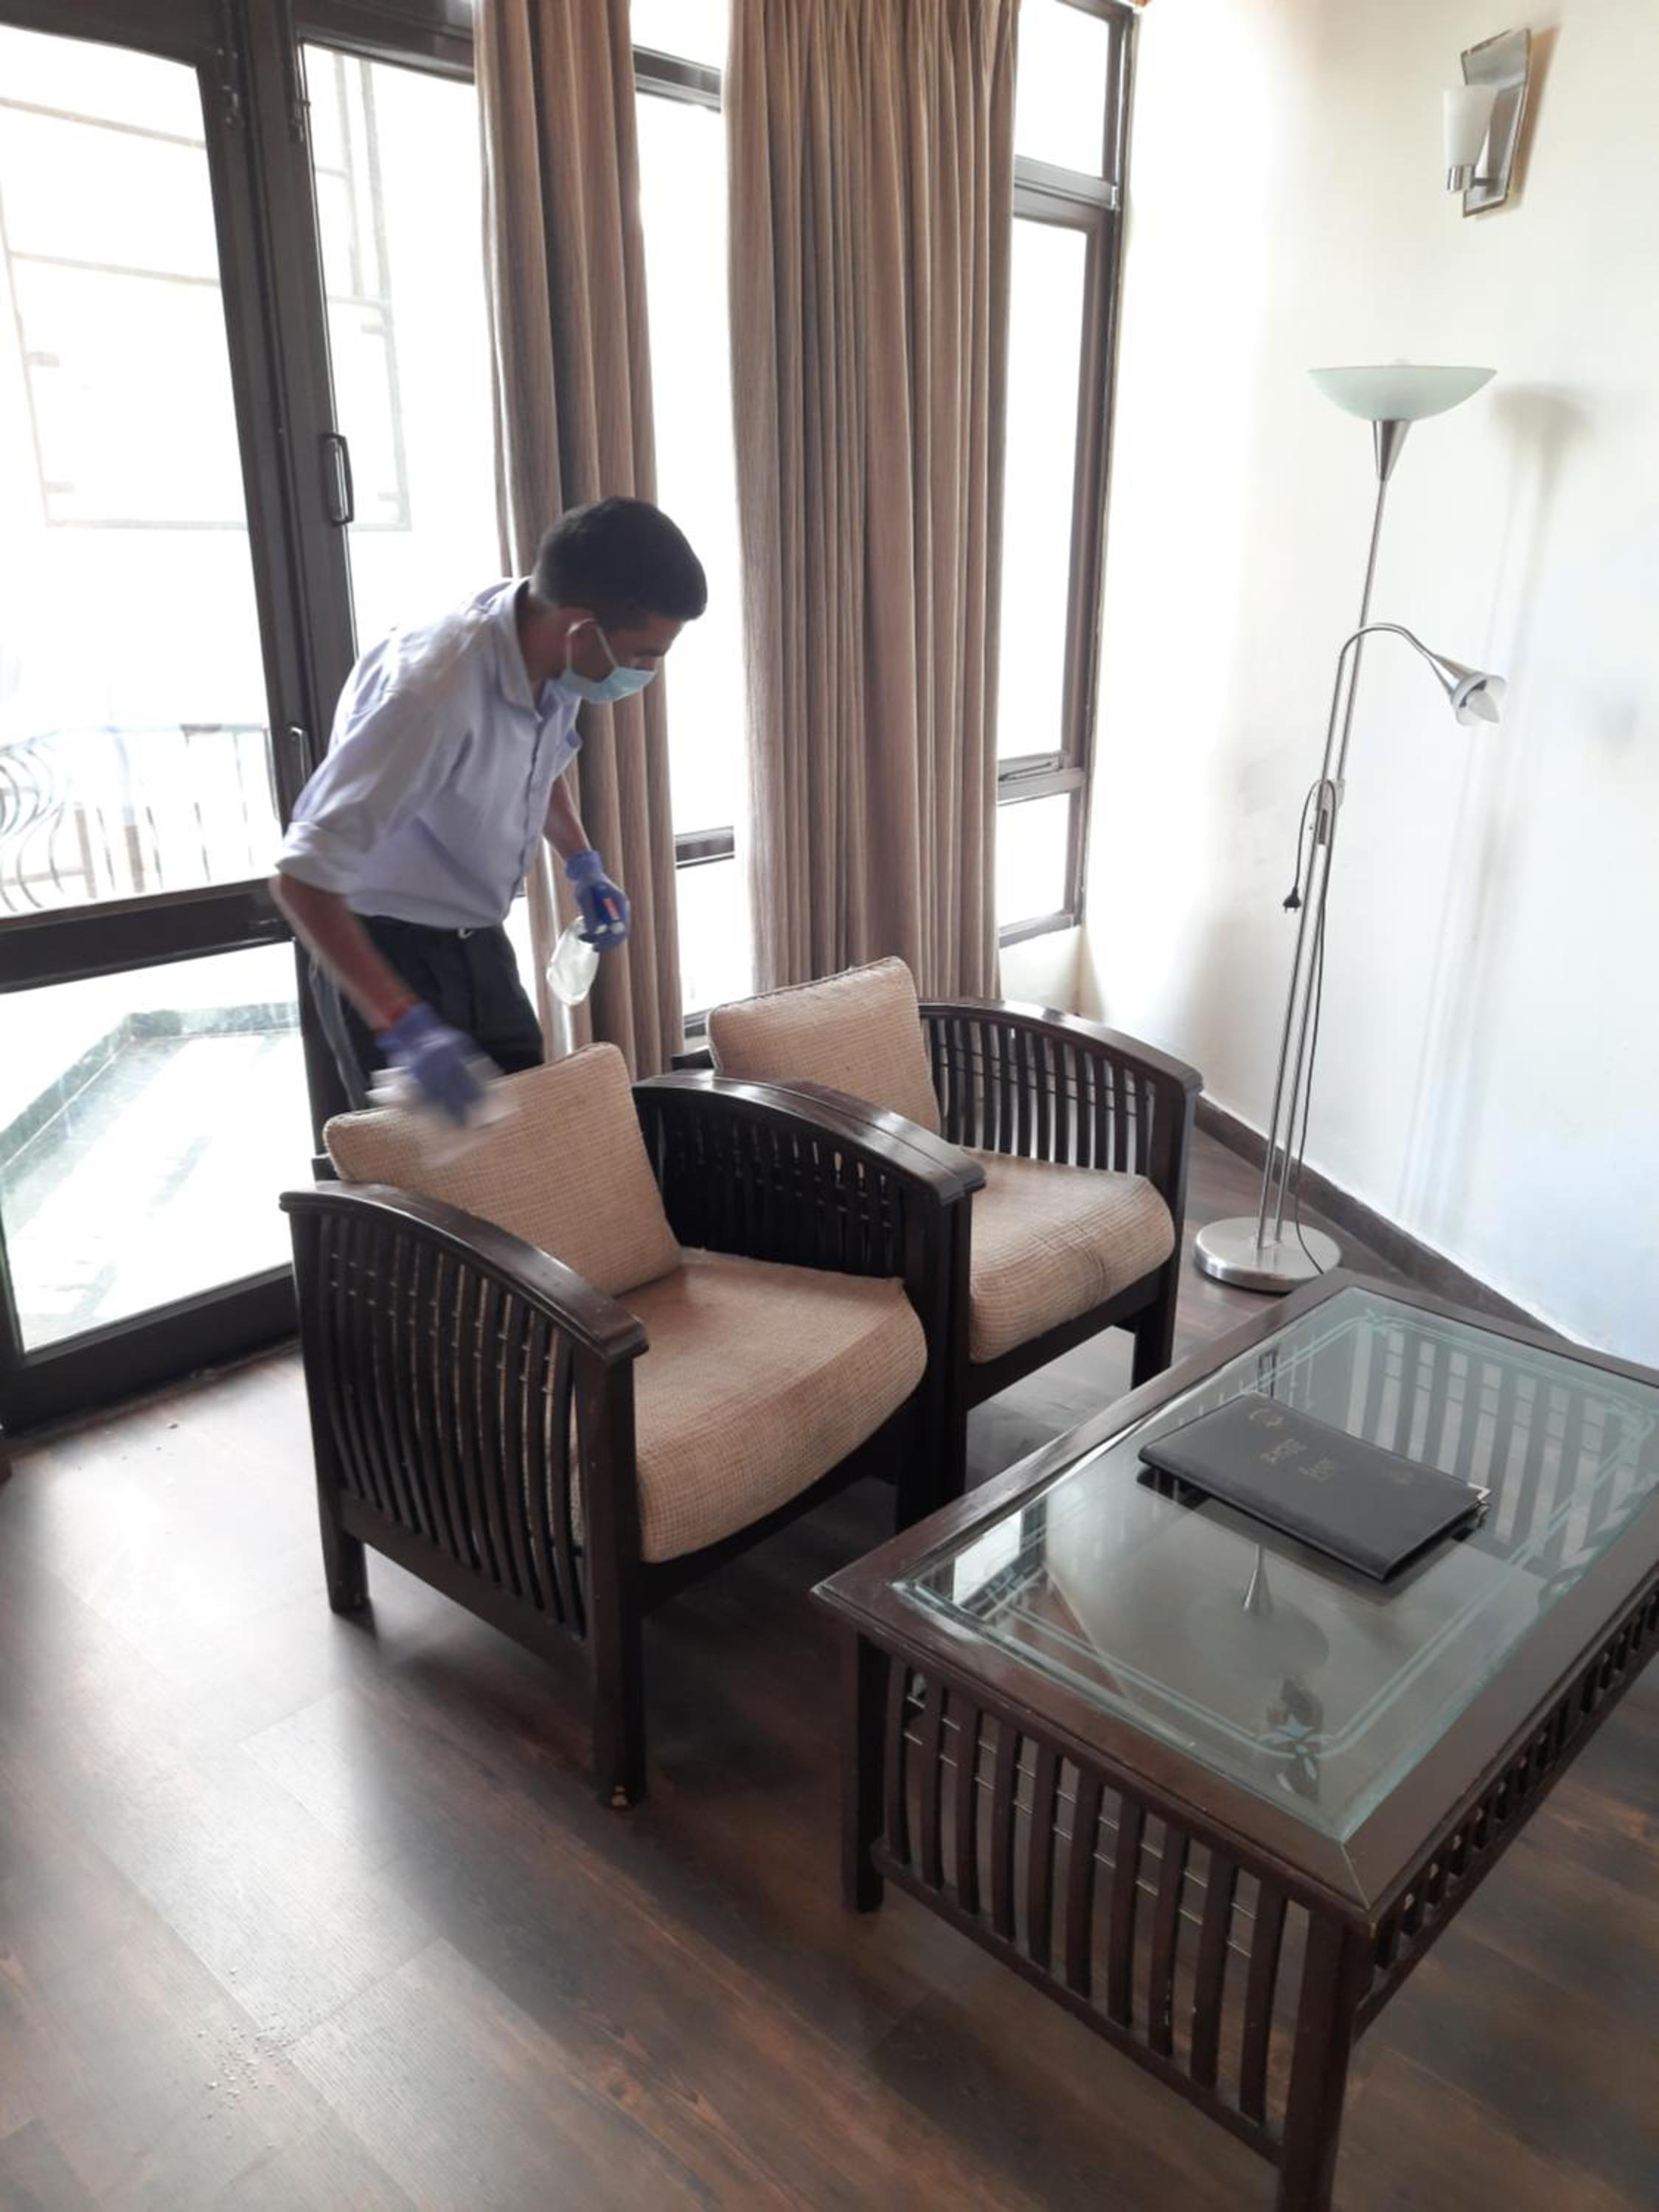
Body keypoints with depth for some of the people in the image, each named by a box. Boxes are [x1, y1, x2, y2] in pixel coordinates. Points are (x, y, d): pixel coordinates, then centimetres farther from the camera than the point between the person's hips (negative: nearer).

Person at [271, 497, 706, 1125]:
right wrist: (406, 1027, -39)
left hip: (476, 941, 7)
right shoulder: (433, 690, -33)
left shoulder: (552, 657, -9)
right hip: (387, 951, -7)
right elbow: (302, 877, -33)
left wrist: (582, 862, 1)